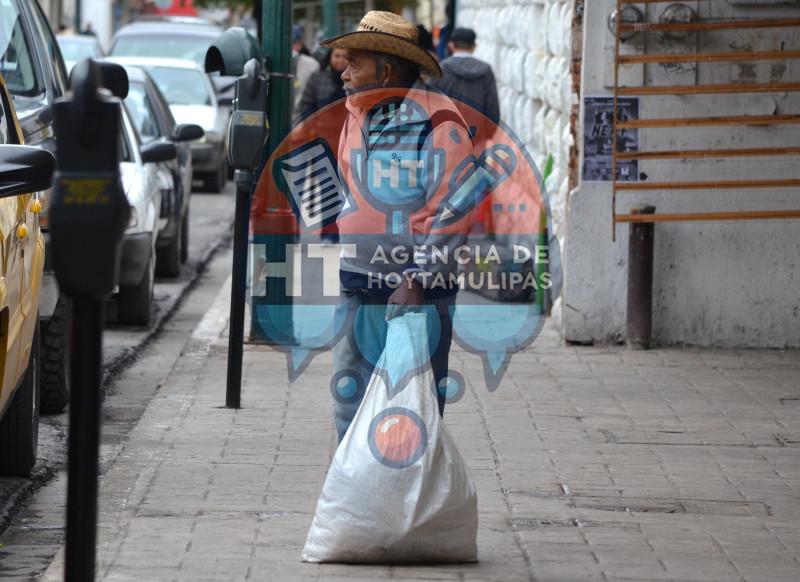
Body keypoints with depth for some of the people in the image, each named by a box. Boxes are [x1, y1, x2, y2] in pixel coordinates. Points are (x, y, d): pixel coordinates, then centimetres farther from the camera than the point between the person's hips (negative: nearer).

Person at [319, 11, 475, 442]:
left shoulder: (437, 123, -9)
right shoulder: (355, 120, 13)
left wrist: (417, 280, -19)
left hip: (419, 293, -7)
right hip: (358, 291, 7)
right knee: (351, 408, 5)